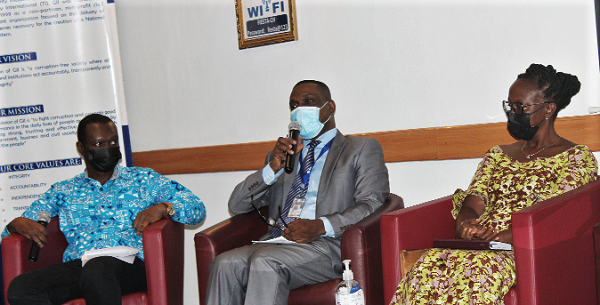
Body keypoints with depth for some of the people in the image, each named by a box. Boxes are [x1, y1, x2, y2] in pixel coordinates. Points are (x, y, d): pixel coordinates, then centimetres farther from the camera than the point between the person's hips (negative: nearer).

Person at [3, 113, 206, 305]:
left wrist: (163, 208, -9)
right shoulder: (63, 191, 25)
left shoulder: (144, 180, 21)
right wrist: (17, 224, -2)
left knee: (96, 269, -40)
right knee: (20, 289, -29)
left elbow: (197, 208, 13)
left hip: (129, 265, -2)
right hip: (76, 265, 3)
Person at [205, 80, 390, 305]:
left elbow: (372, 204, 1)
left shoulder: (362, 149, 18)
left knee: (265, 261, -34)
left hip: (328, 245, -4)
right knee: (224, 264, -28)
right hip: (276, 244, 4)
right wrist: (273, 169, 3)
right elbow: (236, 205, 20)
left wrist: (321, 226, -15)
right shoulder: (281, 155, 31)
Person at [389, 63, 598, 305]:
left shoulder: (577, 157, 8)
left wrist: (501, 236, -21)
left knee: (478, 269, -39)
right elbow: (471, 206, 15)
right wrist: (468, 223, -11)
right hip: (479, 249, 5)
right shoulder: (497, 155, 27)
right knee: (428, 266, -30)